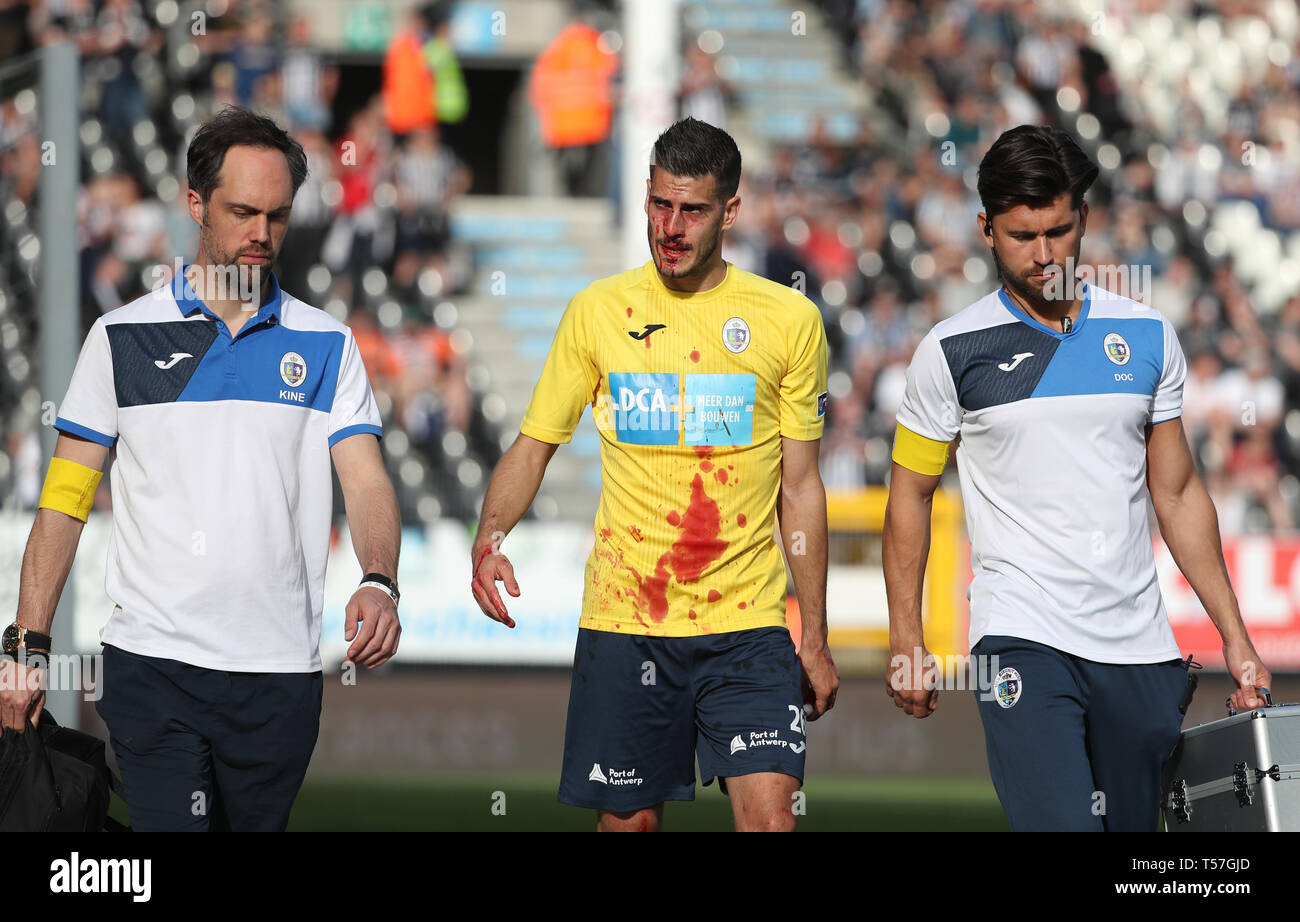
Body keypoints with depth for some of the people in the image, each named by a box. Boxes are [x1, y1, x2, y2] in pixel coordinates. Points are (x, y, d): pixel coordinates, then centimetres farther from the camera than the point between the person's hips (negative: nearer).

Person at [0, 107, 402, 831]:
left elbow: (366, 478, -2)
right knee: (172, 824, -17)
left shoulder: (327, 346, 8)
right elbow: (65, 500, 6)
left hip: (281, 670, 2)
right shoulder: (123, 337, 5)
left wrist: (379, 582, -22)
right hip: (152, 666, -2)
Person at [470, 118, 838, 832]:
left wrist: (814, 637, 8)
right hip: (623, 618, 1)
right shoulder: (598, 310, 4)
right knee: (628, 819, 4)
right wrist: (489, 538, -11)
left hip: (747, 621, -1)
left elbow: (800, 488, 8)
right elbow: (532, 447, 9)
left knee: (770, 814, -15)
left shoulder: (790, 321, 3)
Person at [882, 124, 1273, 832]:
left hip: (1140, 644, 3)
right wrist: (904, 640, 3)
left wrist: (1234, 636, 11)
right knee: (1060, 825, -22)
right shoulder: (953, 350, 1)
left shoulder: (1147, 336, 9)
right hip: (1021, 641, -3)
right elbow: (911, 493, 8)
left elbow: (1177, 492, 15)